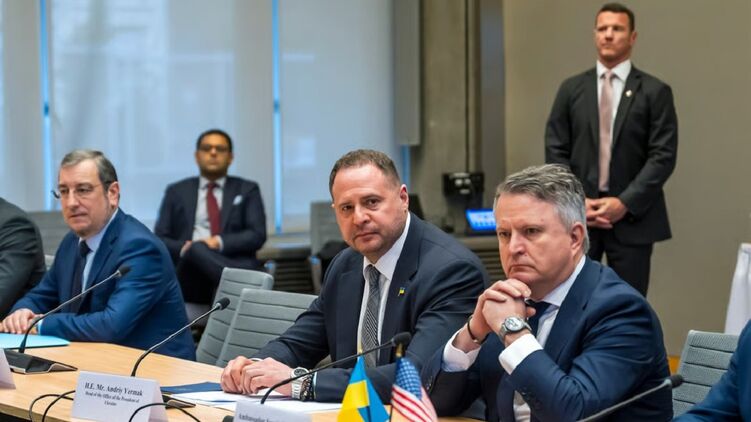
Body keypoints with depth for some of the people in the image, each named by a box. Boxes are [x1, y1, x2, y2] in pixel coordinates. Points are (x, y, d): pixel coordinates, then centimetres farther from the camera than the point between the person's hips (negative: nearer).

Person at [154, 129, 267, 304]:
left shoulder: (247, 190, 20)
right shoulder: (177, 191, 21)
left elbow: (257, 235, 6)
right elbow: (160, 239, 12)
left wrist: (219, 242, -11)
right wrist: (184, 249, -11)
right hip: (189, 275, 0)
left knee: (248, 267, -37)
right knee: (197, 249, -37)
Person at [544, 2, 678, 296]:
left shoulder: (655, 92, 2)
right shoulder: (572, 89, 10)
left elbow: (663, 156, -5)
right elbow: (556, 151, 6)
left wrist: (625, 203, -14)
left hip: (632, 216, -2)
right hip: (578, 216, 2)